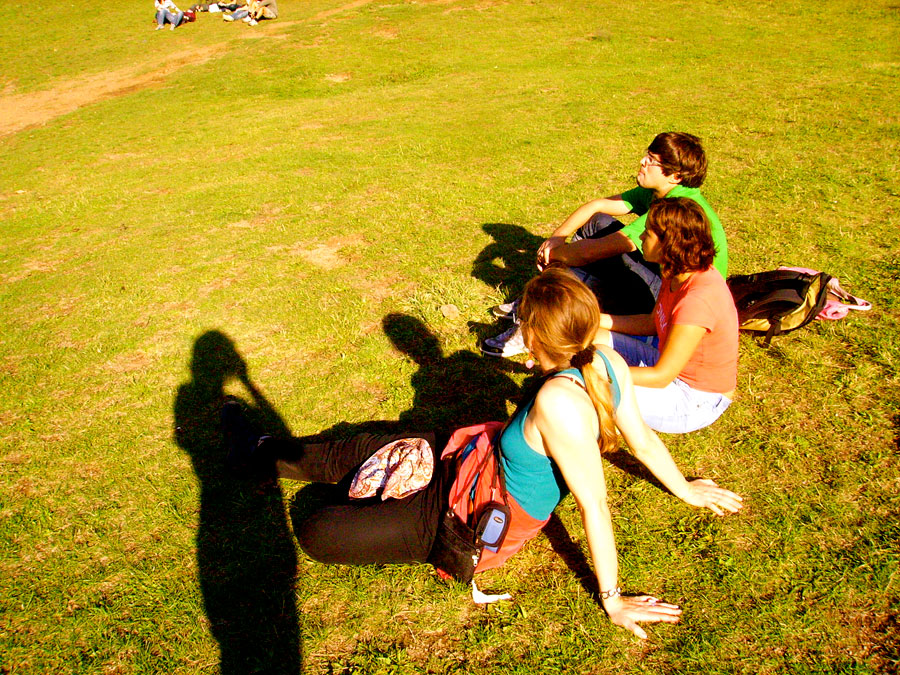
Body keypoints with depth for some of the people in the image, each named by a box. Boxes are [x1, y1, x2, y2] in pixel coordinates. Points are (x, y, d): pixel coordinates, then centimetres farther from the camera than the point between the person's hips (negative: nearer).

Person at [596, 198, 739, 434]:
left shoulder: (698, 300, -33)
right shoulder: (678, 274, -5)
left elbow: (661, 376, -28)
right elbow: (652, 323, 11)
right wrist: (596, 320, 4)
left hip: (696, 403, -9)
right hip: (673, 365, 9)